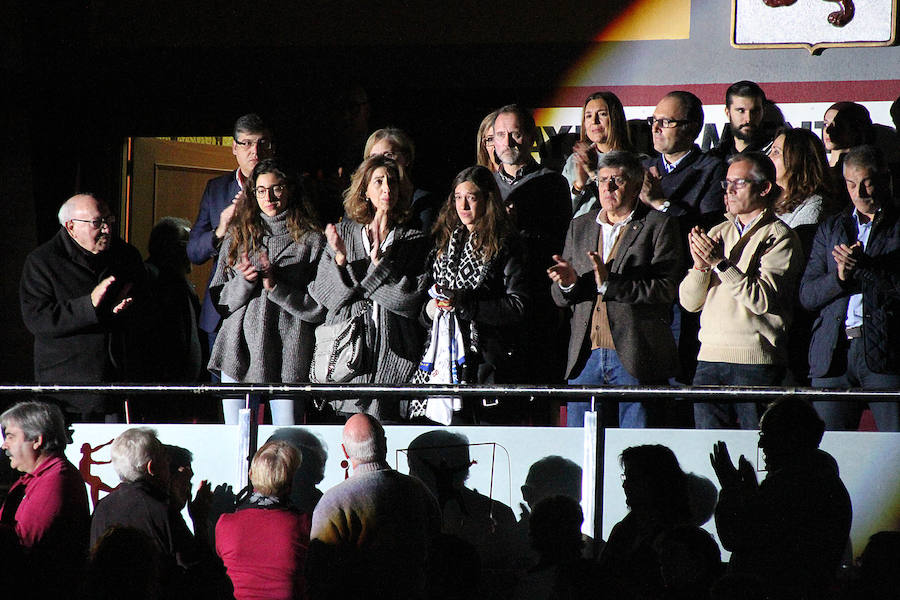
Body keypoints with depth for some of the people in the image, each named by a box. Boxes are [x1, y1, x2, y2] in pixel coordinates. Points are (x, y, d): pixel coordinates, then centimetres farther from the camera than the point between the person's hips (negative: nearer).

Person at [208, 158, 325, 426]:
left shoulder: (311, 241, 4)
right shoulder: (237, 237, 14)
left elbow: (320, 308, -1)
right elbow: (219, 300, 13)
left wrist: (275, 286, -11)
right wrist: (243, 282, -6)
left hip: (287, 361, -3)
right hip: (239, 351, 3)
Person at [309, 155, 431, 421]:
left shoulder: (414, 240, 8)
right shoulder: (343, 232, 12)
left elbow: (413, 299, -4)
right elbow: (323, 293, 5)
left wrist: (379, 262, -12)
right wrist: (339, 259, -12)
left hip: (392, 356, -1)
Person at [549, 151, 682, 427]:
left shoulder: (659, 226, 2)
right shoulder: (579, 227, 17)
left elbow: (665, 290, -10)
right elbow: (559, 299, 17)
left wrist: (608, 283, -17)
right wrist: (568, 283, -7)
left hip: (636, 361, -4)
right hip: (585, 358, 4)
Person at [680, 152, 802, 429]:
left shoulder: (779, 237, -1)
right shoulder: (717, 233, 19)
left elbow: (764, 299, -14)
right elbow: (689, 302, 13)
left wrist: (721, 263, -16)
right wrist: (700, 265, -6)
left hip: (756, 362, -6)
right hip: (710, 356, 6)